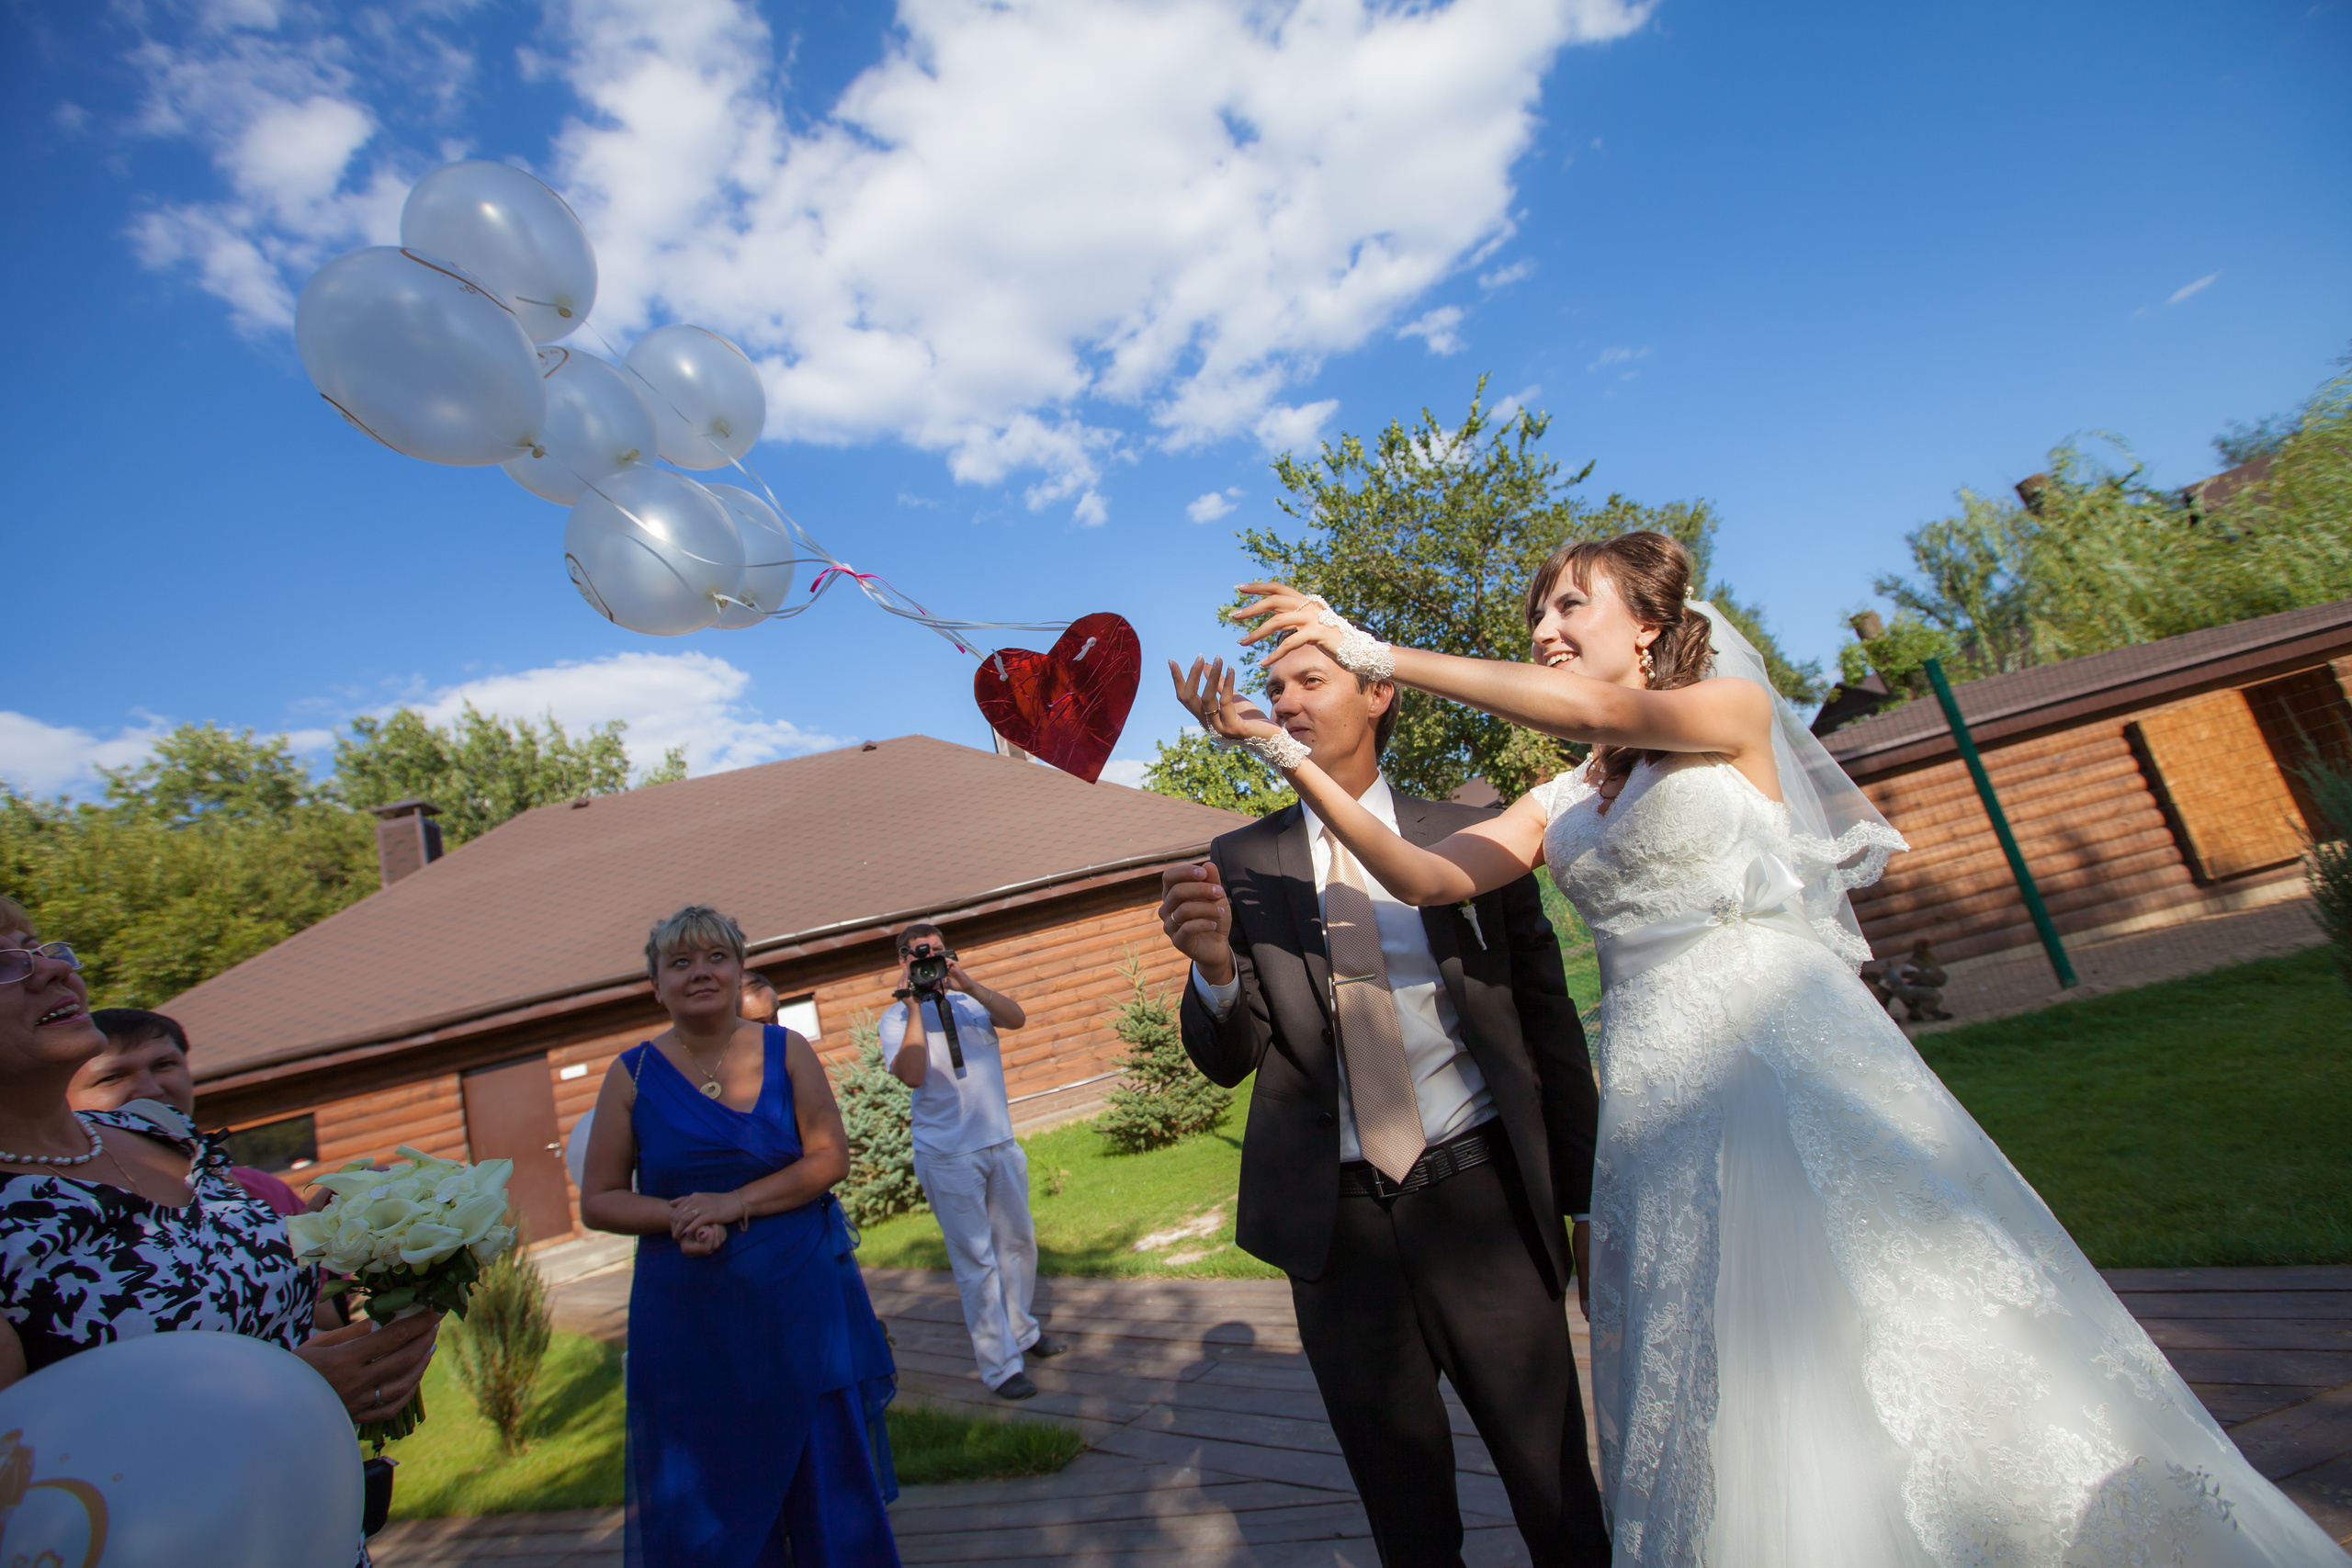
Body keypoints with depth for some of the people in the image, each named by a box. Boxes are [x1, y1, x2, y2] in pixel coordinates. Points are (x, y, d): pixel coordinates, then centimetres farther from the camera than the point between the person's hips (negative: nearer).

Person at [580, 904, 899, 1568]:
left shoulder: (786, 1052, -2)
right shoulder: (633, 1074, -1)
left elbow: (830, 1156, -5)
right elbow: (599, 1200, 2)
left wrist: (737, 1202, -16)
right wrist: (674, 1216, -16)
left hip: (803, 1296, 0)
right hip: (688, 1309, 0)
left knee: (822, 1463, 10)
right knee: (706, 1486, 10)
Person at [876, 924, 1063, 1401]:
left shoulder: (970, 1003, 9)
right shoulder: (896, 1017, -2)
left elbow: (1016, 1018, -10)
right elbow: (912, 1076, -18)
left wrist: (968, 984, -21)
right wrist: (915, 1009, -19)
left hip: (1001, 1145, 5)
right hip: (949, 1156, -5)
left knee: (1018, 1242, 16)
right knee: (975, 1259, -1)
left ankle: (1021, 1330, 35)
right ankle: (999, 1366, 8)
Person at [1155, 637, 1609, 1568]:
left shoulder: (1472, 838, 0)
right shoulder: (1241, 863, 1)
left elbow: (1550, 1025, 5)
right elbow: (1229, 1060, -1)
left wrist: (1592, 1201, 5)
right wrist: (1216, 968, -23)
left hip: (1479, 1195, 0)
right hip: (1338, 1221, 1)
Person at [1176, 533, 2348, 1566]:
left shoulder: (1734, 714, 0)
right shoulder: (1555, 806, 13)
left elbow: (1597, 712, -20)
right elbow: (1425, 876, -1)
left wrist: (1379, 655, -22)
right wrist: (1293, 757, -11)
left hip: (1793, 1064, -4)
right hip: (1660, 1098, 5)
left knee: (1877, 1359, 1)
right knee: (1734, 1414, 9)